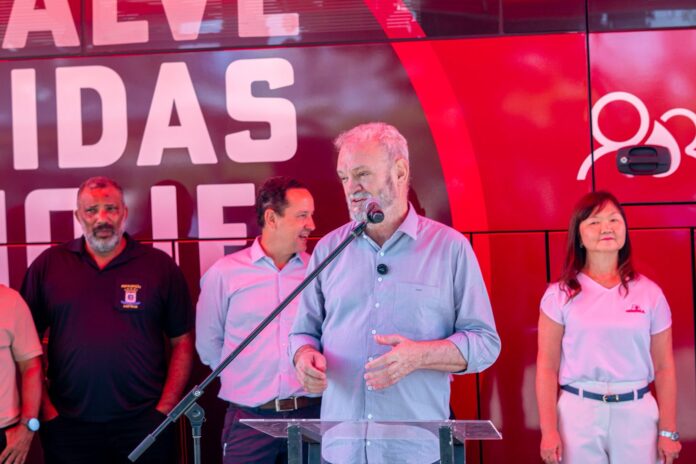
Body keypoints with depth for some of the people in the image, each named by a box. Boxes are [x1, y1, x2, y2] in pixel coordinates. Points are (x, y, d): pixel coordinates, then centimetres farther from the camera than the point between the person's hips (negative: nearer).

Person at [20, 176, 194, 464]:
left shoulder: (159, 266, 3)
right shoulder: (48, 265, 4)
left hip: (143, 422, 0)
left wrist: (166, 406, -4)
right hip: (67, 425, 1)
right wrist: (43, 405, 0)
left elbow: (182, 340, 3)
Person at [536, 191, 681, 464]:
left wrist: (668, 431, 2)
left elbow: (664, 368, 4)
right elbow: (547, 367, -3)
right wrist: (549, 431, -8)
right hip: (578, 412, -1)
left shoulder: (649, 293, 3)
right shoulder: (560, 295, -1)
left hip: (637, 414, 1)